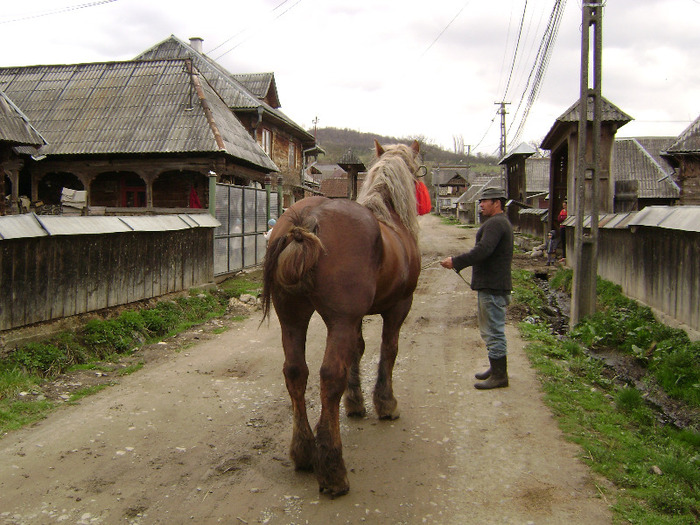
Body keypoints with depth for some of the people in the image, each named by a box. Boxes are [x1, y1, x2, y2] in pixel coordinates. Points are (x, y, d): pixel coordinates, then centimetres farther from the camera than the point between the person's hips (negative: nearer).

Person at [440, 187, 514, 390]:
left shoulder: (495, 223, -16)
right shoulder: (500, 222, 20)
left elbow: (483, 250, -27)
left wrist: (455, 262, -24)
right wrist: (458, 263, 18)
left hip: (493, 287, -11)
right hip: (490, 285, 11)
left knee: (494, 331, -5)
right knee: (490, 330, 18)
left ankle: (499, 376, 2)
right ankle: (496, 369, 28)